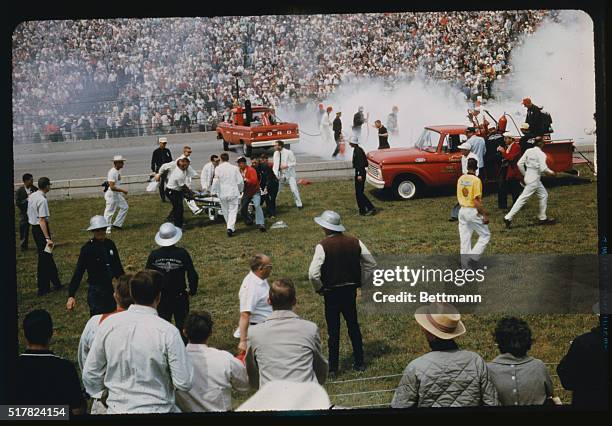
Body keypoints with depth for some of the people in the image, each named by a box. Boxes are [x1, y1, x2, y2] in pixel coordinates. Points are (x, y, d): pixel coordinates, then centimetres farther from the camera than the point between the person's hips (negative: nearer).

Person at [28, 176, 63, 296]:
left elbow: (29, 213, 17)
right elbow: (42, 220, -26)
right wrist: (47, 238, -28)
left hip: (33, 227, 9)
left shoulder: (32, 196, 7)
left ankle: (56, 282, 24)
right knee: (44, 259, 0)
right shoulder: (42, 200, -21)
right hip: (41, 229, -9)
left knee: (47, 256, 17)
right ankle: (42, 288, 7)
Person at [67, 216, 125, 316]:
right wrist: (71, 296, -21)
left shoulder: (110, 244, 3)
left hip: (110, 289, 6)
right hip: (96, 292, -6)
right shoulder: (87, 248, -13)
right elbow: (78, 272, -15)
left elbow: (117, 266, 15)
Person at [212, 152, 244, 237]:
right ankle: (230, 227, -16)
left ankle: (232, 228, 26)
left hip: (223, 194, 0)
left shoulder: (218, 169, -6)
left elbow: (216, 181, -9)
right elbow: (240, 181, 0)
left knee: (226, 211, 16)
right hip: (233, 193, 0)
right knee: (233, 211, 1)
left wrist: (214, 191, 5)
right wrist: (240, 190, 18)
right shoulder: (234, 168, -2)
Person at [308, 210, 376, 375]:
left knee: (333, 330, 6)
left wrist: (319, 289, -7)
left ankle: (333, 367, 13)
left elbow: (313, 273, -25)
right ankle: (359, 363, 24)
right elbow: (371, 263, 4)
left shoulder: (323, 246, -17)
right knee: (353, 326, 17)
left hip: (331, 293, -4)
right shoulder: (354, 242, -2)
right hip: (351, 291, 4)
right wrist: (360, 282, 10)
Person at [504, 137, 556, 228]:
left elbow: (519, 163, 3)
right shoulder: (541, 154, -14)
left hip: (528, 177, 8)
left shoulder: (528, 151, 5)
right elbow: (543, 168, -21)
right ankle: (508, 218, -7)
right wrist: (551, 173, -3)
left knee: (543, 195, 19)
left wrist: (524, 174, 15)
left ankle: (543, 218, 24)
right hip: (534, 179, -8)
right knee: (523, 198, -5)